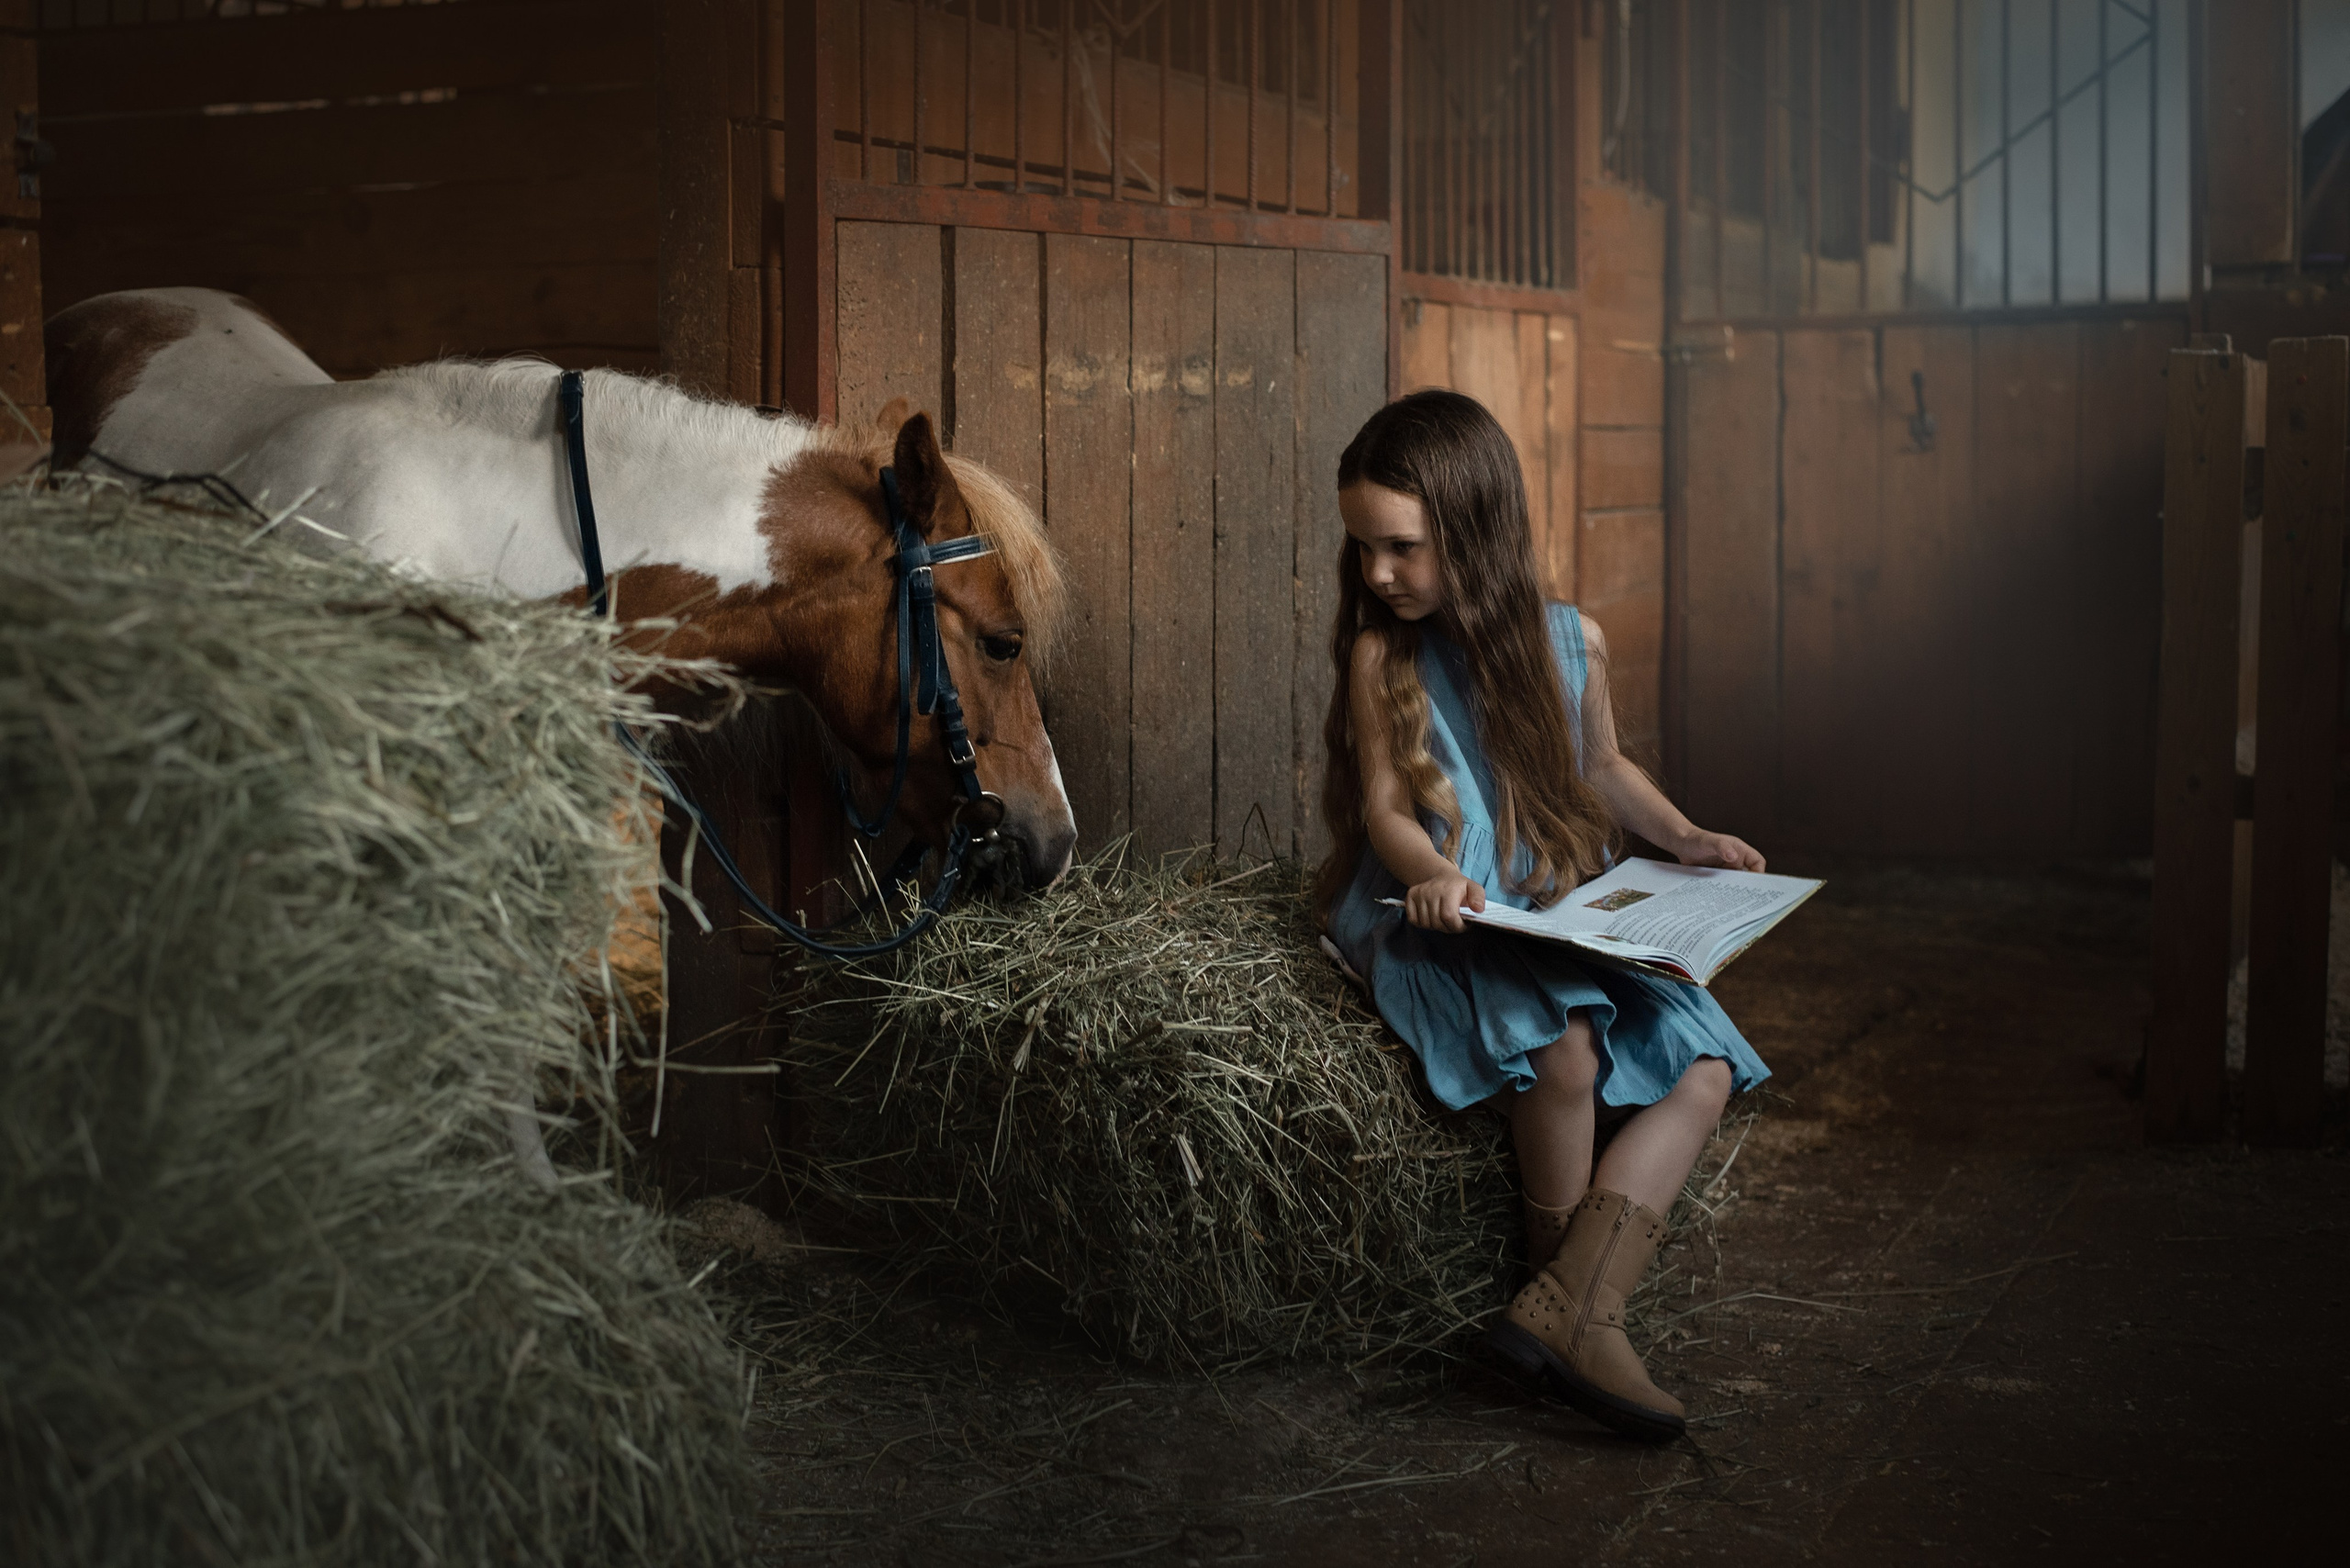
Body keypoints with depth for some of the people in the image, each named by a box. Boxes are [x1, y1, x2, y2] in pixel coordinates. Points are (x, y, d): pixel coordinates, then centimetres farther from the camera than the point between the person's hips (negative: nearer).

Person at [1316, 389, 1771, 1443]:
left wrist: (1683, 838, 9)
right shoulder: (1382, 655, -2)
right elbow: (1385, 808, -5)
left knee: (1703, 1068, -16)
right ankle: (1572, 1299, -14)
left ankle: (1564, 1313, -27)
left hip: (1568, 917, 5)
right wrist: (1433, 873, -26)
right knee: (1565, 1049, -33)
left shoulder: (1570, 642, 7)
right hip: (1438, 925, -5)